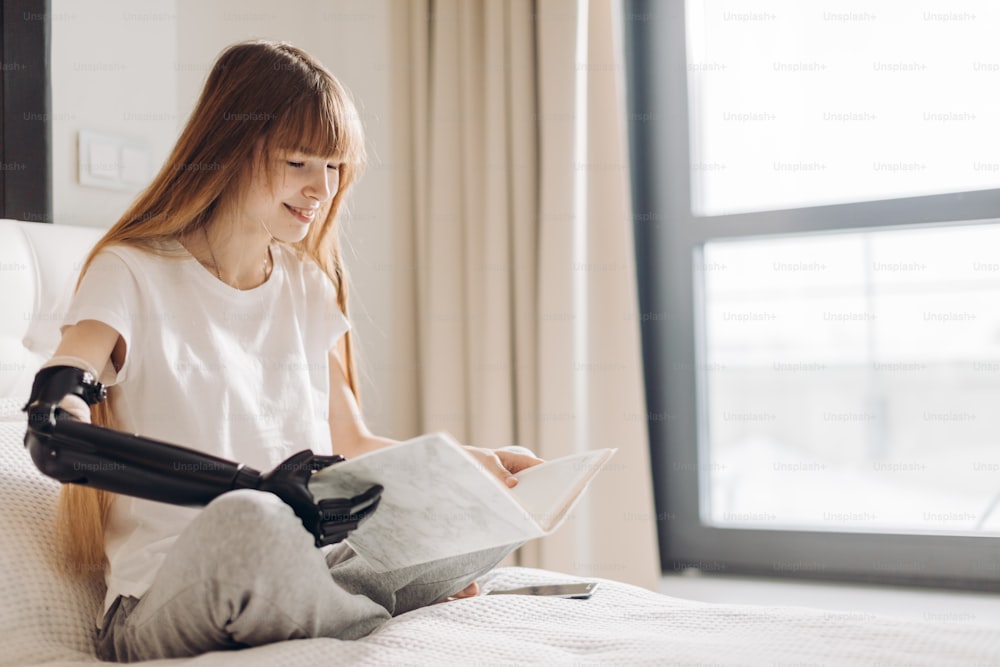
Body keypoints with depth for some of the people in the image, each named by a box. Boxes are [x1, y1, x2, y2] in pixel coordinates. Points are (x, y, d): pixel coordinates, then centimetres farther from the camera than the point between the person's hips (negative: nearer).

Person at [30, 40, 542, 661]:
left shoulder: (309, 288, 13)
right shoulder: (131, 275, -4)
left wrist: (473, 462, 1)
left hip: (303, 572, 5)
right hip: (164, 602, -4)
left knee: (497, 502, -9)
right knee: (248, 520, -39)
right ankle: (397, 617, -14)